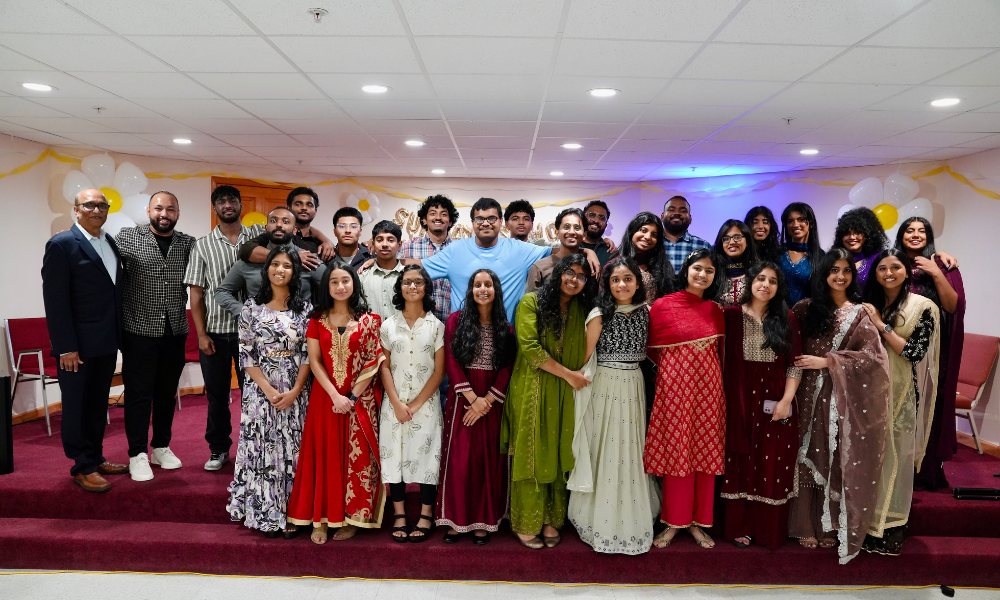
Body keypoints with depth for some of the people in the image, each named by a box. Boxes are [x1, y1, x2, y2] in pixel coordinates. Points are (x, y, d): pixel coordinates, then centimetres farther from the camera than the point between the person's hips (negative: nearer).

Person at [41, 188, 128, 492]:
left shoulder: (111, 243, 10)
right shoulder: (61, 244, -10)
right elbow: (55, 299, -14)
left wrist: (120, 335, 7)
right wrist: (65, 347, -17)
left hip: (107, 342, 7)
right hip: (78, 344, -7)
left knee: (99, 404, 16)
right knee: (77, 406, 6)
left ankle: (96, 458, 29)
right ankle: (82, 468, 16)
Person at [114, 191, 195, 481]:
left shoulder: (188, 244, 6)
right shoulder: (128, 237, -1)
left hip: (175, 331, 3)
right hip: (139, 330, -3)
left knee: (167, 392, 13)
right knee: (139, 393, 3)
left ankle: (161, 447, 26)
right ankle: (138, 454, 14)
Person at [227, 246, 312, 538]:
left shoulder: (305, 308, 3)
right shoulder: (252, 307, 2)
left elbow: (309, 354, 0)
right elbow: (246, 354, -1)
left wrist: (294, 391, -10)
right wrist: (268, 389, -11)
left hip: (295, 392, 0)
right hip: (260, 390, 0)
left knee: (293, 451, 3)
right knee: (262, 450, 2)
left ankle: (291, 515, 14)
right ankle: (267, 515, 14)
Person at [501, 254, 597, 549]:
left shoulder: (582, 310, 11)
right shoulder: (531, 302, -3)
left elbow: (585, 353, 13)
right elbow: (529, 347, -13)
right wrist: (568, 373, -10)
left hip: (565, 394, 4)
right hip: (533, 390, -4)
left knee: (559, 456, 6)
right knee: (531, 456, 2)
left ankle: (552, 521, 19)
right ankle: (527, 524, 14)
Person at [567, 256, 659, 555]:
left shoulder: (644, 312, 6)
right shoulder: (600, 315, -7)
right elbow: (586, 357, -5)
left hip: (634, 387, 4)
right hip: (604, 387, -4)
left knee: (631, 454, 9)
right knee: (605, 453, 1)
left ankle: (632, 521, 25)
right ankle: (602, 522, 17)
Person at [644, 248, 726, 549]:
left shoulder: (714, 310, 8)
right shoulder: (663, 305, -2)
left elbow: (720, 353, 15)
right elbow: (652, 349, 3)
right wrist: (675, 366, 3)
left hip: (708, 387, 3)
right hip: (675, 386, -3)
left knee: (705, 453, 6)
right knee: (675, 453, 2)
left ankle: (697, 521, 19)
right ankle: (674, 521, 16)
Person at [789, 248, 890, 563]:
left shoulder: (859, 314, 3)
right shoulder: (807, 309, 7)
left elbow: (872, 355, -7)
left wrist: (827, 361, -12)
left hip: (844, 397, -1)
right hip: (811, 394, 1)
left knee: (840, 461, 3)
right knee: (810, 458, 5)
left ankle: (832, 526, 18)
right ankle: (807, 525, 17)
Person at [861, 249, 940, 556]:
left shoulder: (923, 308, -4)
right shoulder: (870, 305, 8)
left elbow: (915, 352, -13)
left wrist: (881, 325, -15)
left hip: (901, 395, -3)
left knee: (895, 458, 2)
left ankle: (892, 528, 16)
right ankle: (869, 521, 20)